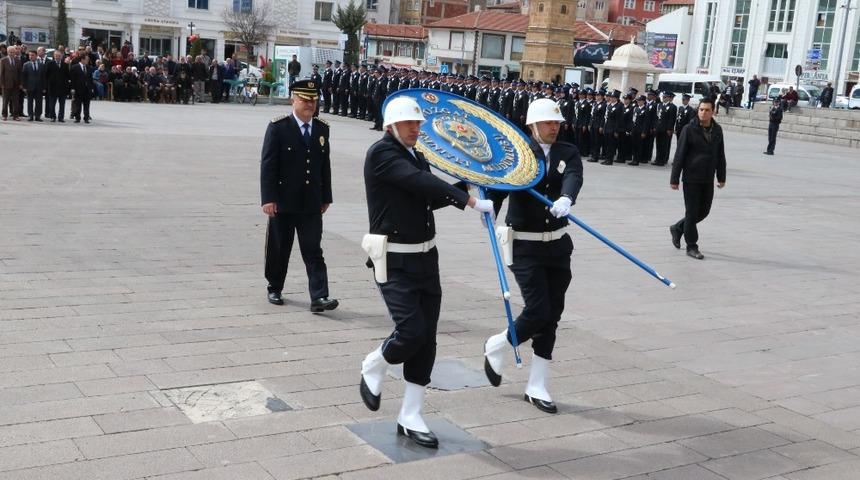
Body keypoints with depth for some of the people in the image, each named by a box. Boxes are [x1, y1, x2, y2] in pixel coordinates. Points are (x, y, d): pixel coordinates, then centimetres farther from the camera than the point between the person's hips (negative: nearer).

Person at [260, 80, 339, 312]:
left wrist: (326, 197, 10)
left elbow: (325, 165, 11)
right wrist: (268, 198, -15)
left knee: (313, 251, -3)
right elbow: (268, 164, -9)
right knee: (279, 249, 10)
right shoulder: (278, 127, -6)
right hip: (283, 202, -3)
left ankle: (319, 298, -7)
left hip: (312, 204, 3)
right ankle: (274, 290, 28)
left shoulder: (322, 129, 7)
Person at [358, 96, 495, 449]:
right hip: (395, 261, -7)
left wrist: (463, 191, 1)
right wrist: (471, 201, -25)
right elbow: (422, 182, -24)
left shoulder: (416, 157, 12)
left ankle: (410, 419, 16)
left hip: (425, 258, 8)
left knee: (426, 340, 6)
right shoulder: (381, 153, -12)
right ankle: (373, 368, 18)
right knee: (411, 331, -16)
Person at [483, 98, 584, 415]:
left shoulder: (568, 152, 4)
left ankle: (536, 388, 18)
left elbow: (574, 178, -17)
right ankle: (497, 347, 20)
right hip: (525, 246, -5)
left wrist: (566, 199, -38)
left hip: (558, 245, 5)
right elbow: (498, 186, -17)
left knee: (551, 316, 7)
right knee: (538, 311, -11)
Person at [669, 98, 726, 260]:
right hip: (691, 178, -5)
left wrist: (721, 177, 13)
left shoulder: (717, 130, 5)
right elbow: (679, 155, -9)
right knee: (692, 212, 0)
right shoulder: (689, 129, -9)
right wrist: (674, 179, -10)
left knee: (704, 211, 12)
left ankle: (677, 228, 33)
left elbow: (721, 155, 14)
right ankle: (691, 247, 10)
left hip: (708, 180, 5)